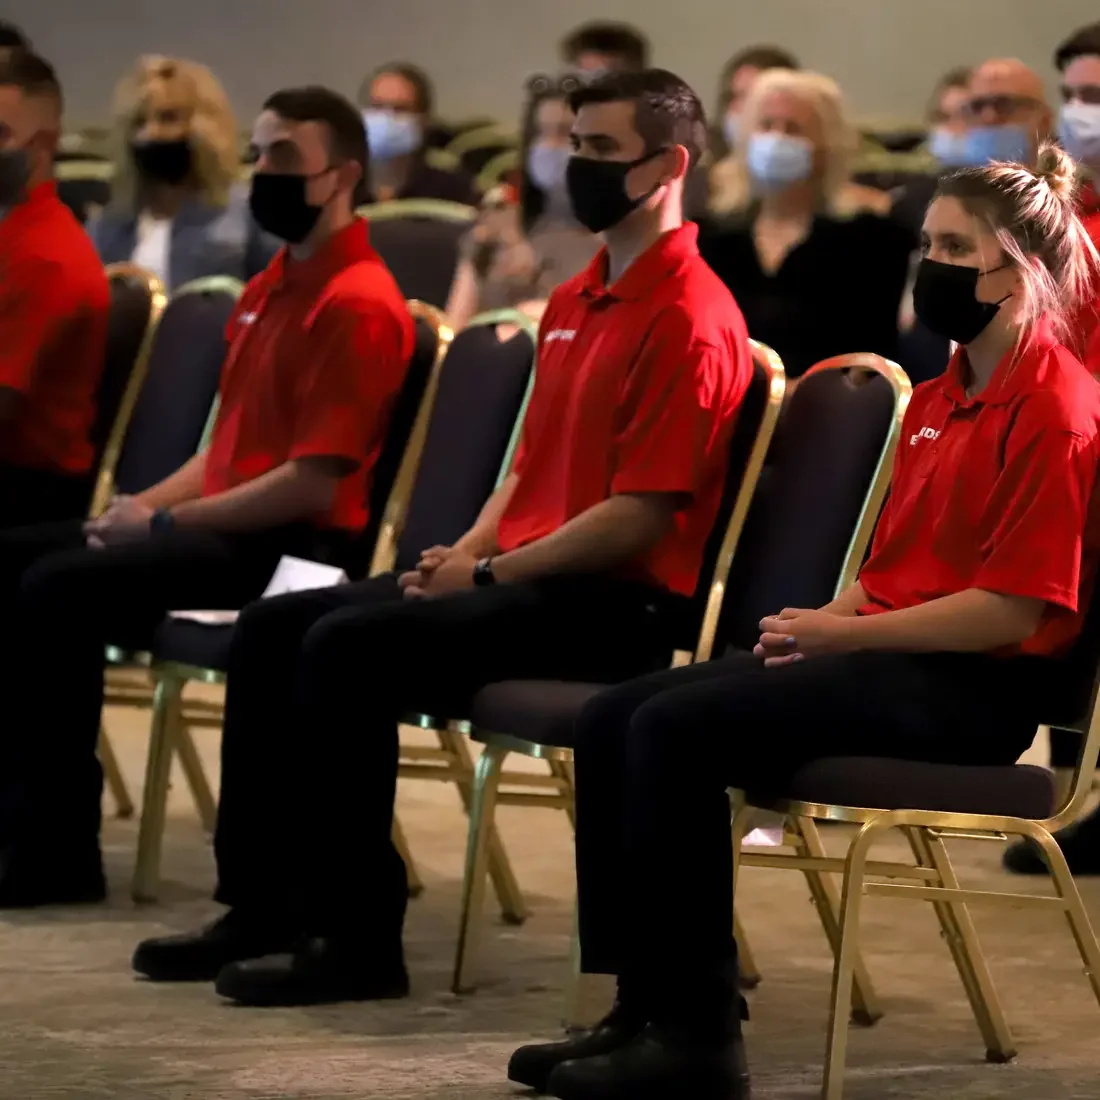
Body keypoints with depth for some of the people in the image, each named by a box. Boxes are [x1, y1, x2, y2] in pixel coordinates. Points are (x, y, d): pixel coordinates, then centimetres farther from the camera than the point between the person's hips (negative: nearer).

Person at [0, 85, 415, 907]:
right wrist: (152, 502, 4)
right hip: (225, 523, 10)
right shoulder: (271, 288, 17)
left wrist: (166, 521, -15)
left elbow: (313, 481, -20)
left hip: (290, 548, -10)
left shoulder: (358, 306, -14)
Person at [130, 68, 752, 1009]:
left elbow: (642, 514, -19)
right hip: (522, 575, 10)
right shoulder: (575, 302, 18)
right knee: (272, 629, -1)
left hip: (612, 604, -10)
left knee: (349, 647, -26)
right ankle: (262, 905, 2)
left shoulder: (689, 321, -13)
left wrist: (489, 573, -15)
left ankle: (358, 937, -19)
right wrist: (466, 553, 5)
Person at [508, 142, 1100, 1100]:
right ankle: (646, 1007, -5)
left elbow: (1012, 611, -18)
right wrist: (824, 621, 1)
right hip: (887, 651, 9)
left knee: (678, 729, -24)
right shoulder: (942, 400, 17)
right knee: (614, 721, -5)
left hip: (970, 687, -9)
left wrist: (844, 633, -16)